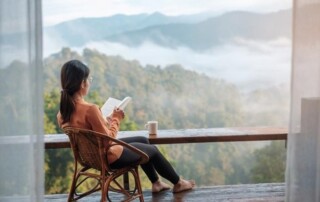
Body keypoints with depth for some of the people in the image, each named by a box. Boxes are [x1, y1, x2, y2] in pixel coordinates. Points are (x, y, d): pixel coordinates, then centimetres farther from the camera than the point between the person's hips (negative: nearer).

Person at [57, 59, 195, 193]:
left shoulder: (64, 109, -8)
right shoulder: (90, 109, -34)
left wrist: (108, 119, 3)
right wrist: (116, 119, -12)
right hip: (108, 156, -8)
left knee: (143, 140, 26)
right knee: (153, 150, 16)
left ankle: (156, 183, 40)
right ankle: (178, 183, 38)